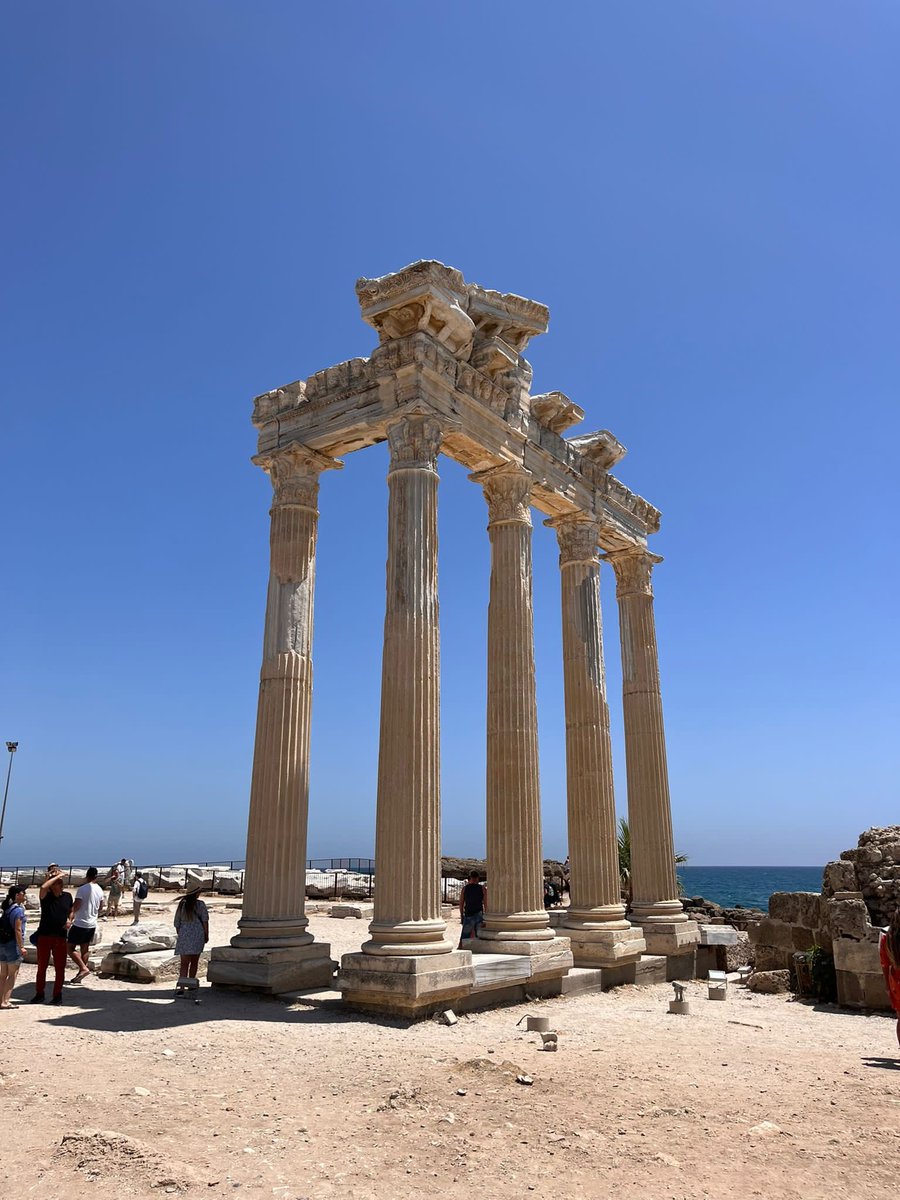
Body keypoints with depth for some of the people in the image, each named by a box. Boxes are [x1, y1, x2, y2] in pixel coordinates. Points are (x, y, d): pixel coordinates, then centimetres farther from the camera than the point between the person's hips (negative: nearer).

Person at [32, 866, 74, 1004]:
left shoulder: (67, 896, 5)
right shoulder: (46, 896, -5)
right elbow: (43, 887, -29)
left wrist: (69, 920, -2)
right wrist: (57, 876, -21)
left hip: (60, 937, 2)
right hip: (44, 935, -2)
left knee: (60, 968, 4)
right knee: (42, 966, 9)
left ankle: (58, 995, 15)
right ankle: (39, 994, 23)